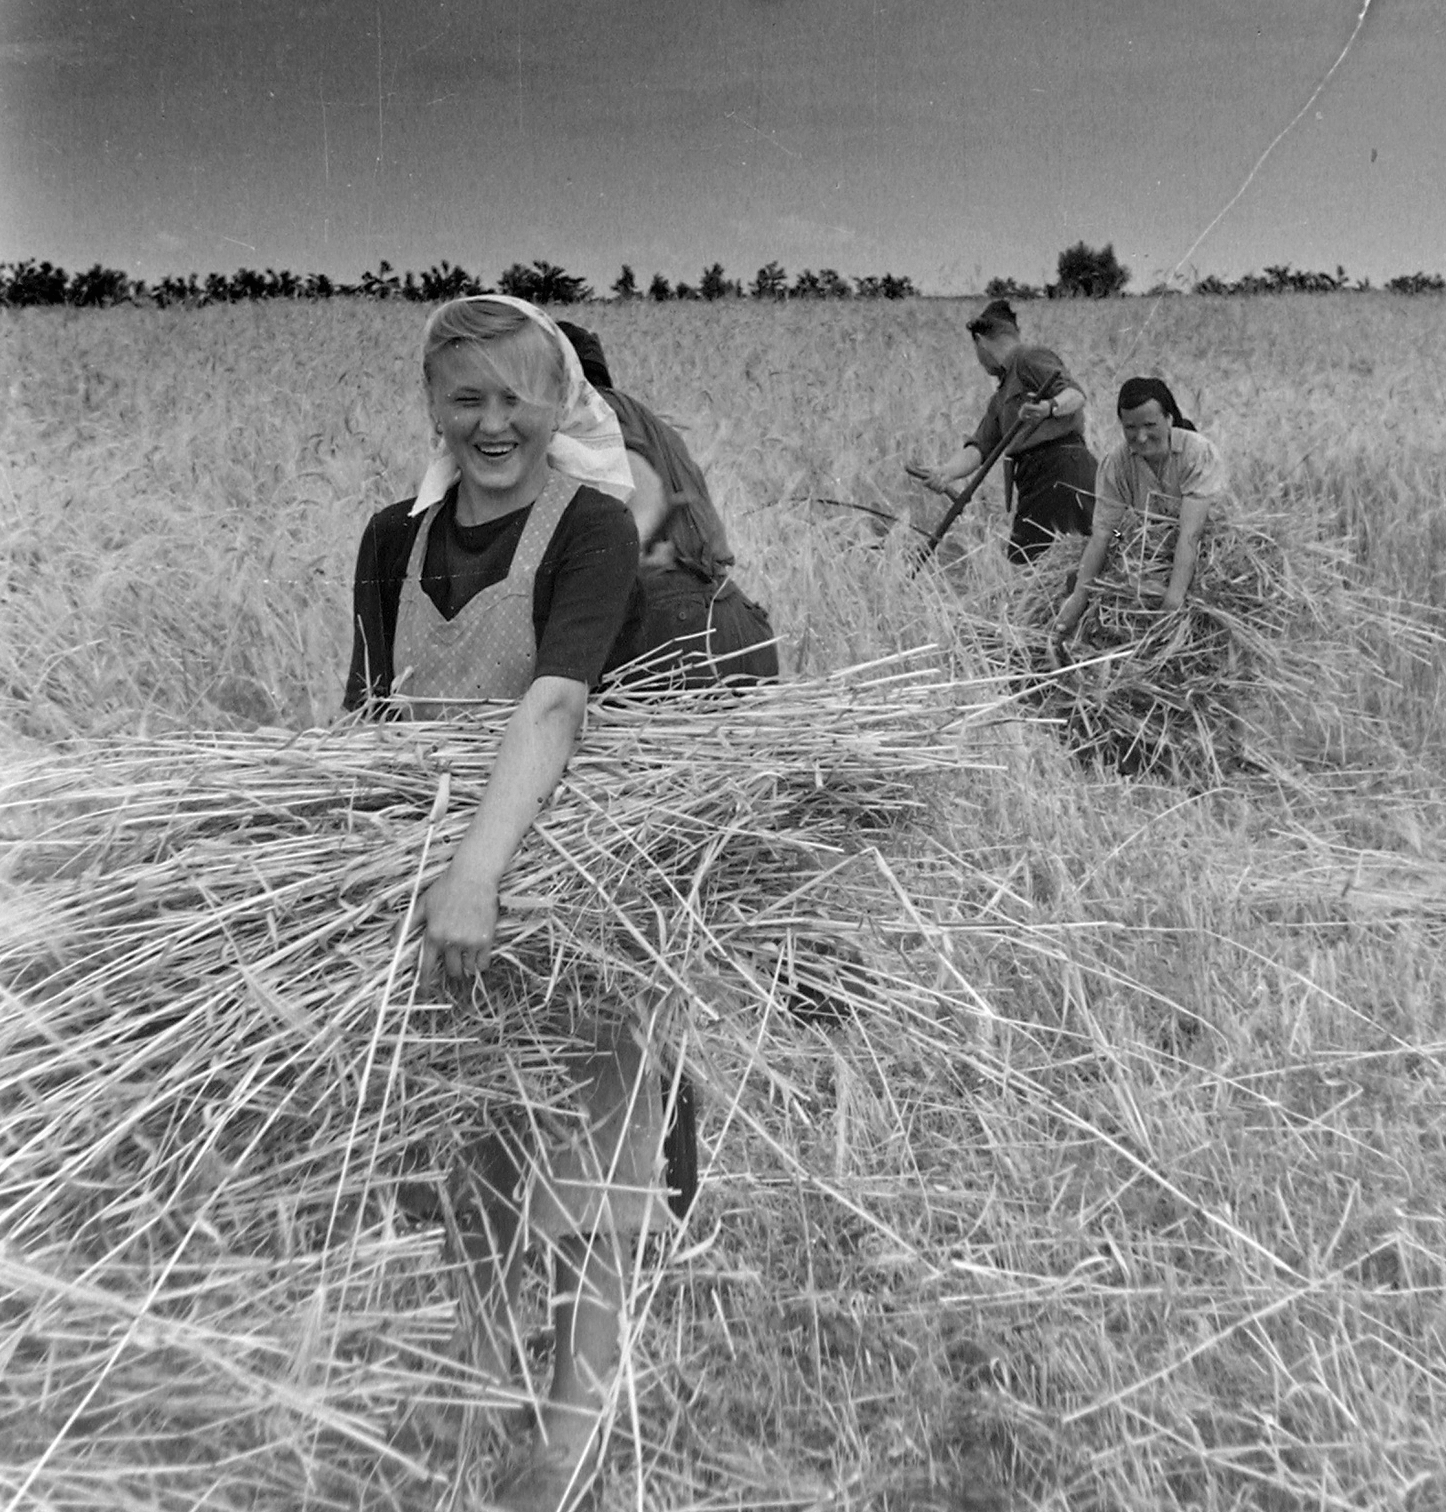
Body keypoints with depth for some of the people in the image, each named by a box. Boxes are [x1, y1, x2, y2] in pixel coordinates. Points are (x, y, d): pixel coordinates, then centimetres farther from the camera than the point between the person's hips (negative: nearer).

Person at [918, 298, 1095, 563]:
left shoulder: (1031, 358, 4)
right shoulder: (1000, 398, 29)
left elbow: (1076, 394, -11)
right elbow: (978, 447, 15)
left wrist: (1050, 408, -34)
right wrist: (947, 472, -5)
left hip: (1062, 468, -8)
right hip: (1035, 485, 8)